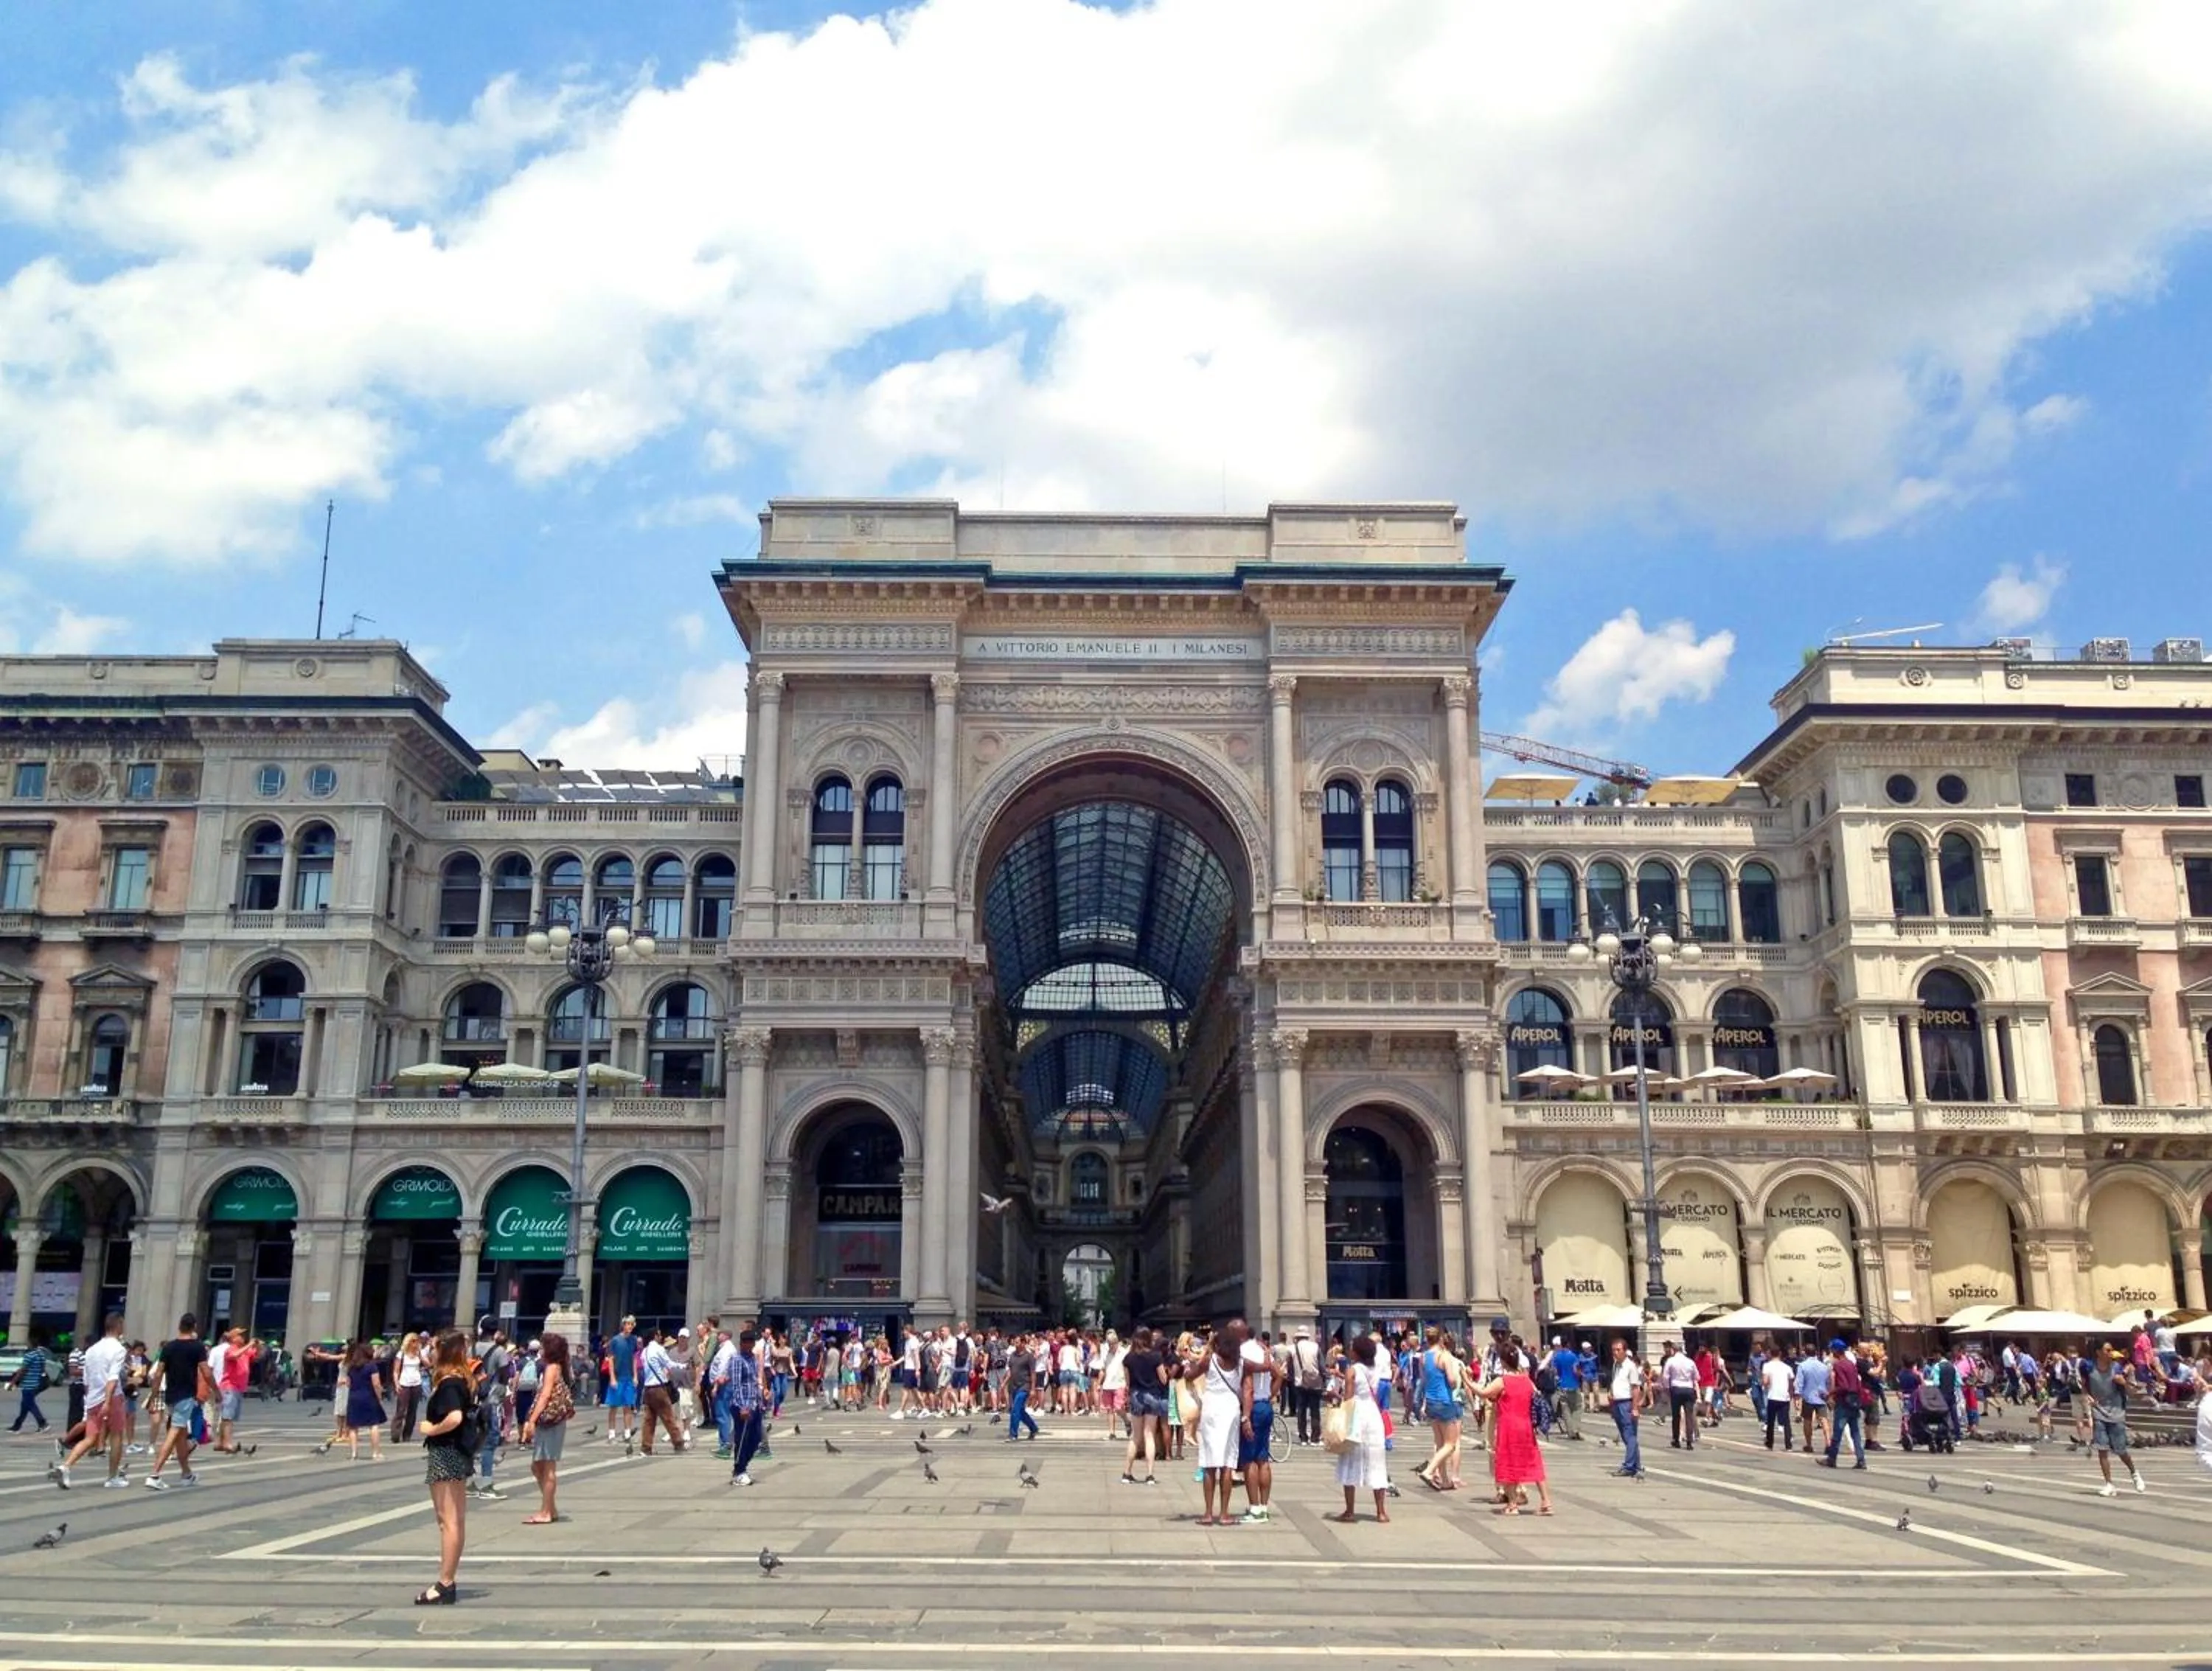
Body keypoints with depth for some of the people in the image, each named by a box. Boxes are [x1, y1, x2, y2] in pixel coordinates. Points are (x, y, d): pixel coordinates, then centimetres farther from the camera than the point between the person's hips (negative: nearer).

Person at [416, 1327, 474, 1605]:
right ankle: (450, 1581, 20)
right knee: (456, 1520, 13)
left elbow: (455, 1417, -32)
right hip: (459, 1454, 10)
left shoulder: (447, 1384, -17)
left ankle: (445, 1585, -2)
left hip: (444, 1454, -10)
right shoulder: (461, 1381, 10)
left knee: (448, 1521, -6)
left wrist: (431, 1430, -17)